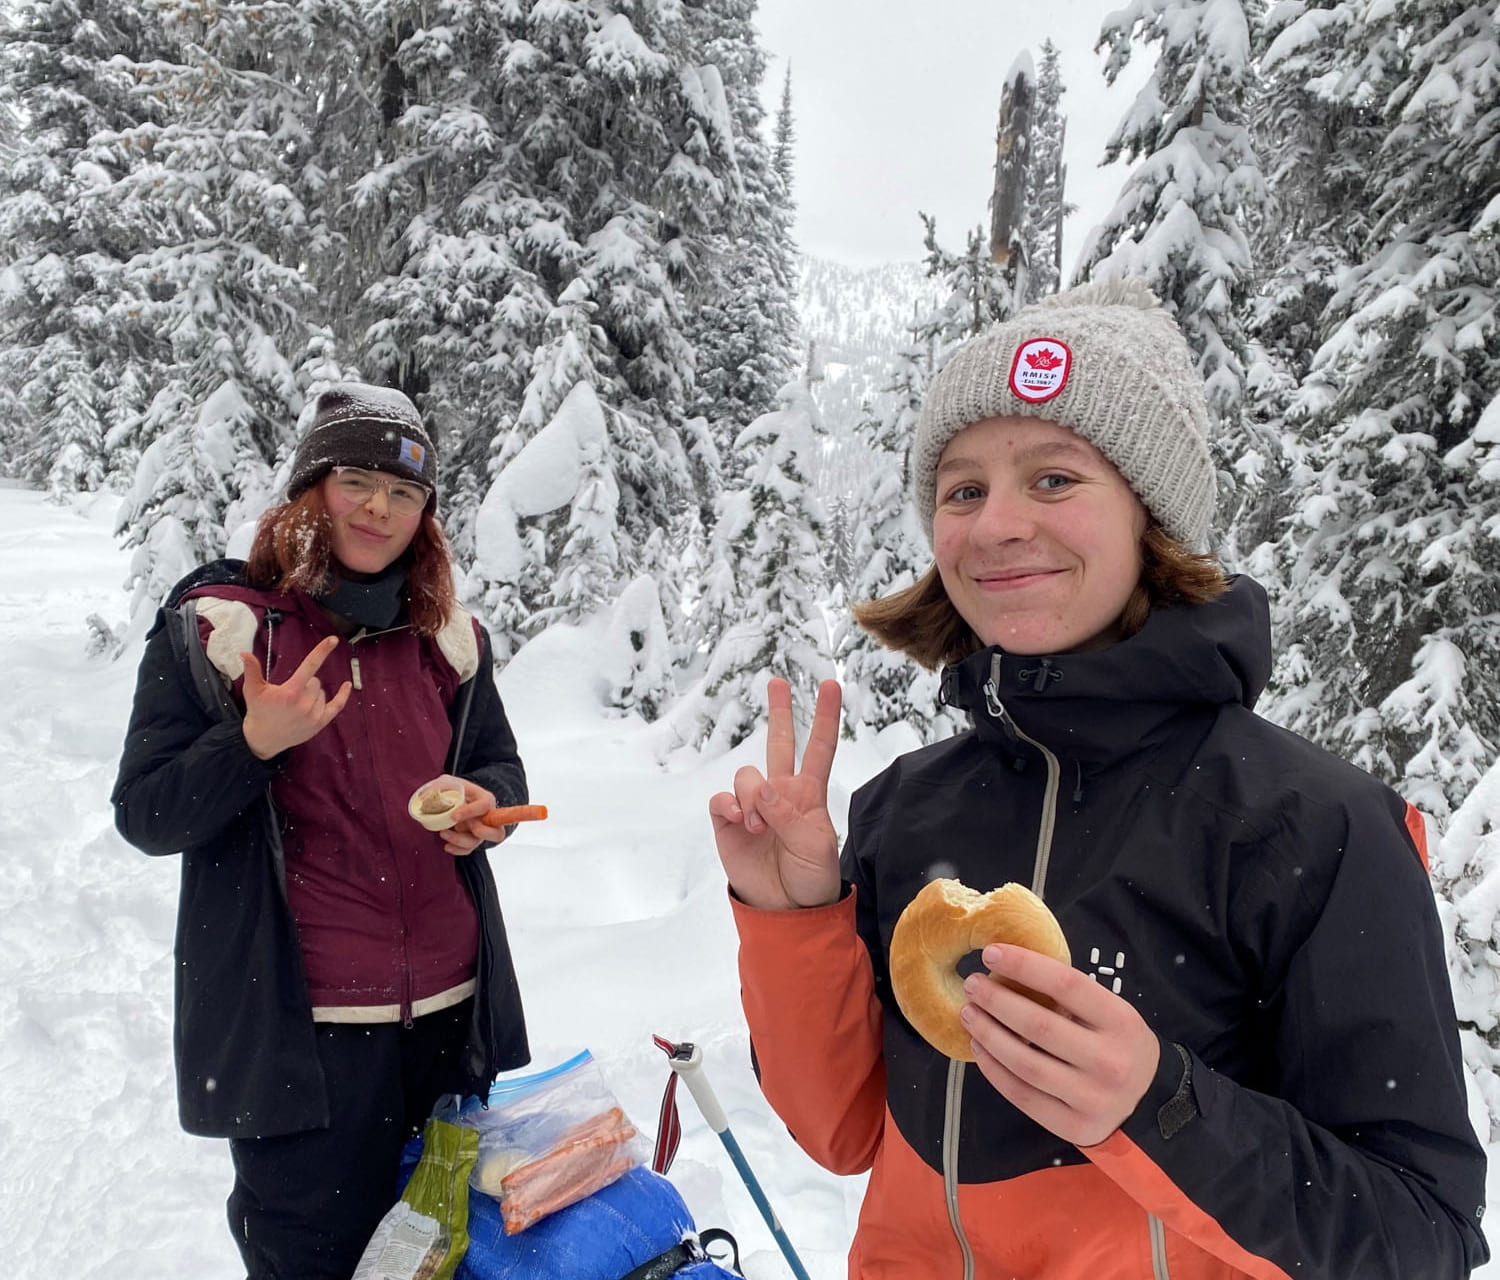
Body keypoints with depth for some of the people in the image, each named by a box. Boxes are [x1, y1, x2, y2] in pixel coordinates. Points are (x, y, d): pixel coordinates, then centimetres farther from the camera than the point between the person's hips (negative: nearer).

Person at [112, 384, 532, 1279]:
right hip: (300, 1030, -4)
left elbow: (500, 765, 17)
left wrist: (486, 804, -7)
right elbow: (146, 817, -6)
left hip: (452, 1012, 5)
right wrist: (256, 742, -23)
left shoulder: (449, 637, 6)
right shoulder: (212, 627, -5)